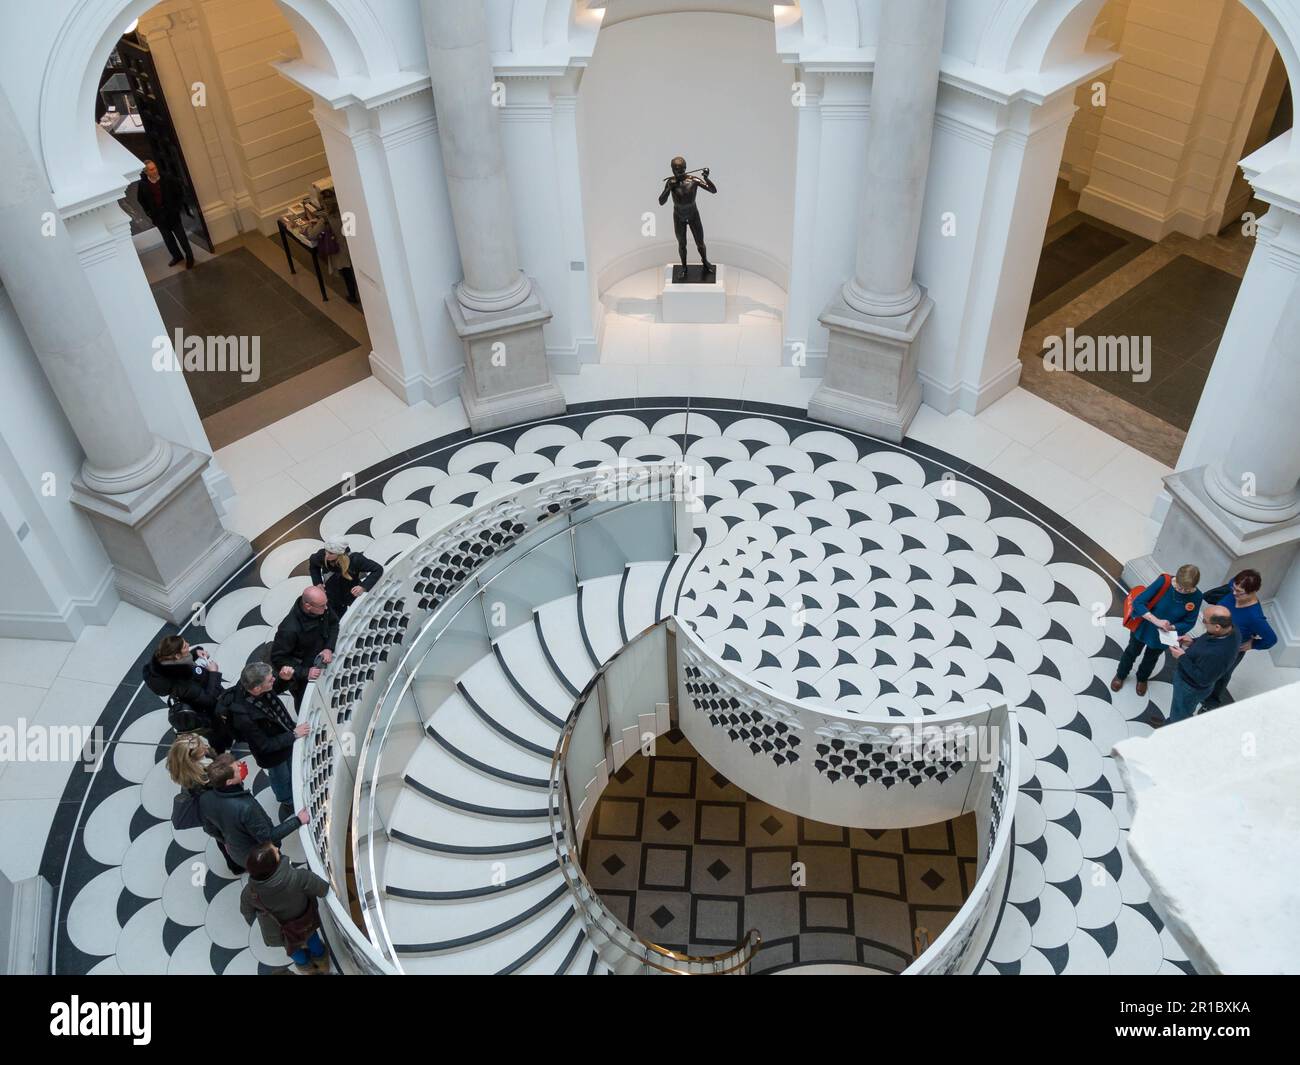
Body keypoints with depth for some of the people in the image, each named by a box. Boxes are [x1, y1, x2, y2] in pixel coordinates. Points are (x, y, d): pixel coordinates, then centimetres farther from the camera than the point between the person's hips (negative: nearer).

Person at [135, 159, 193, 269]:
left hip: (172, 214, -2)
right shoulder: (142, 185, -10)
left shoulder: (167, 179, -13)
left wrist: (178, 207, -5)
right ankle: (177, 256, 34)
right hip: (158, 217, 2)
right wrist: (150, 213, 1)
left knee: (181, 236, 6)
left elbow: (179, 193, -1)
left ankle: (189, 257, 21)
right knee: (168, 238, 15)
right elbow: (141, 201, 4)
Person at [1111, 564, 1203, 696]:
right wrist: (1157, 621, -41)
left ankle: (1142, 678, 61)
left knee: (1151, 658, 30)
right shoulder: (1164, 581, -32)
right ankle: (1121, 675, 55)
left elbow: (1189, 623, -14)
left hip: (1162, 637, 2)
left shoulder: (1196, 597, -26)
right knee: (1132, 652, 27)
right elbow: (1138, 602, -31)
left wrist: (1172, 628, -32)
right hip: (1143, 628, -1)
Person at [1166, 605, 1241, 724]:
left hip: (1190, 688, -8)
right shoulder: (1230, 629, -18)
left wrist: (1182, 657, -26)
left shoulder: (1218, 654, -44)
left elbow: (1202, 679, -30)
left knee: (1180, 715, 22)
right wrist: (1193, 642, -8)